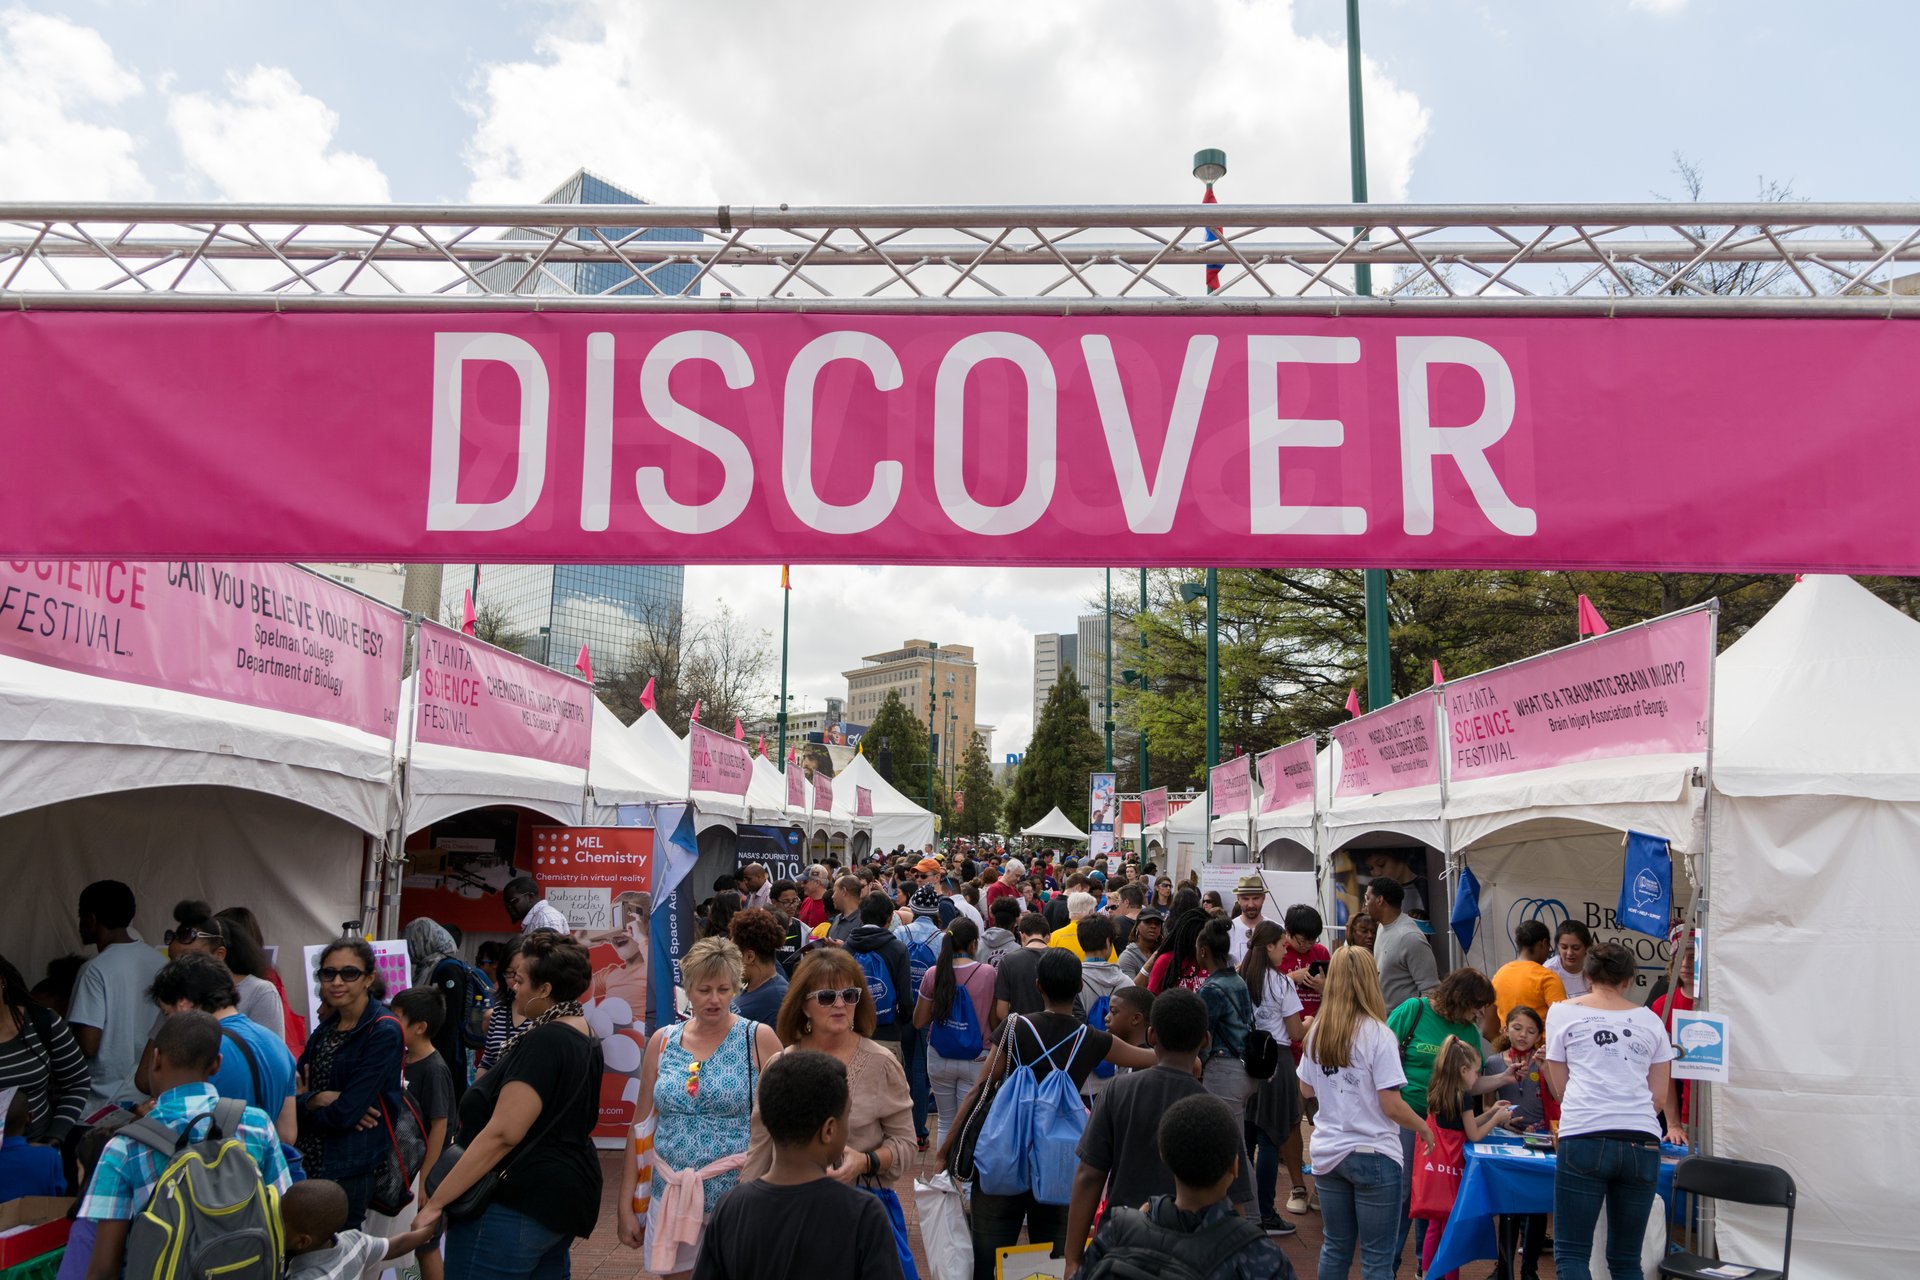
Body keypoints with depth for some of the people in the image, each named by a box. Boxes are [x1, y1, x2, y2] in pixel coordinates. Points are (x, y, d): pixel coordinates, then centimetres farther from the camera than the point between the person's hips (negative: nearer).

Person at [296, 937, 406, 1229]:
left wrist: (306, 1102, -2)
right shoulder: (327, 1027, 9)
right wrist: (316, 1099, -16)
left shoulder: (383, 1032, -14)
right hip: (308, 1161, 7)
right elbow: (292, 1092, 4)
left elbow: (345, 1113, -18)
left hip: (349, 1169, -7)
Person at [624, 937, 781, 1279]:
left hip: (737, 1199, -3)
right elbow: (642, 1124, 9)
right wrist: (626, 1205, 8)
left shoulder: (757, 1038, -5)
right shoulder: (662, 1041, 5)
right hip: (671, 1197, 3)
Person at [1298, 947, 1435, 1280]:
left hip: (1328, 1153, 5)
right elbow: (1392, 1106, -15)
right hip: (1374, 1155, -5)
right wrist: (1424, 1129, 1)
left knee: (1335, 1247, 17)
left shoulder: (1316, 1032, 0)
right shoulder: (1378, 1035, -16)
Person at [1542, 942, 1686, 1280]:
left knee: (1571, 1253, 1)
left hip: (1584, 1139, -3)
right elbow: (1659, 1096, 16)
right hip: (1641, 1142, 3)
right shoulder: (1650, 1020, 15)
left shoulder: (1562, 1012, 9)